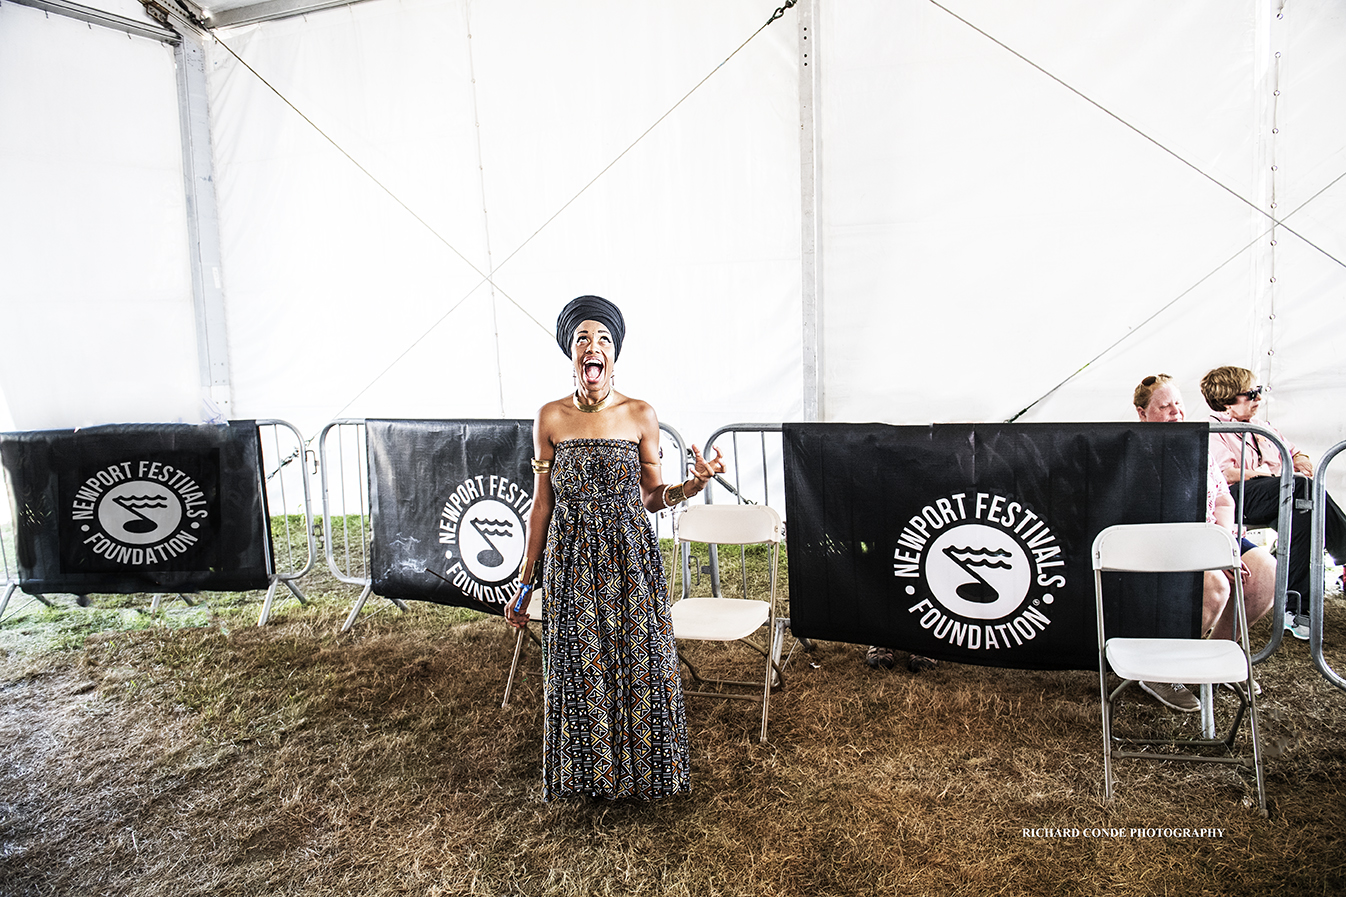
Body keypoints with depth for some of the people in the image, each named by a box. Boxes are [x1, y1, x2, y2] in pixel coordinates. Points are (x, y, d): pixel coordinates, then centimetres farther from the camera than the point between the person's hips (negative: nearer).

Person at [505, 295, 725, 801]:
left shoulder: (641, 415, -2)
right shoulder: (550, 418, -1)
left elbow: (651, 497, 4)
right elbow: (542, 504, 3)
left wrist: (693, 484, -17)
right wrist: (526, 583, 5)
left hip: (631, 558, 0)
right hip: (571, 562, 0)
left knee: (639, 661, 6)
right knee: (578, 665, 8)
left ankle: (639, 770, 29)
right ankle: (584, 773, 30)